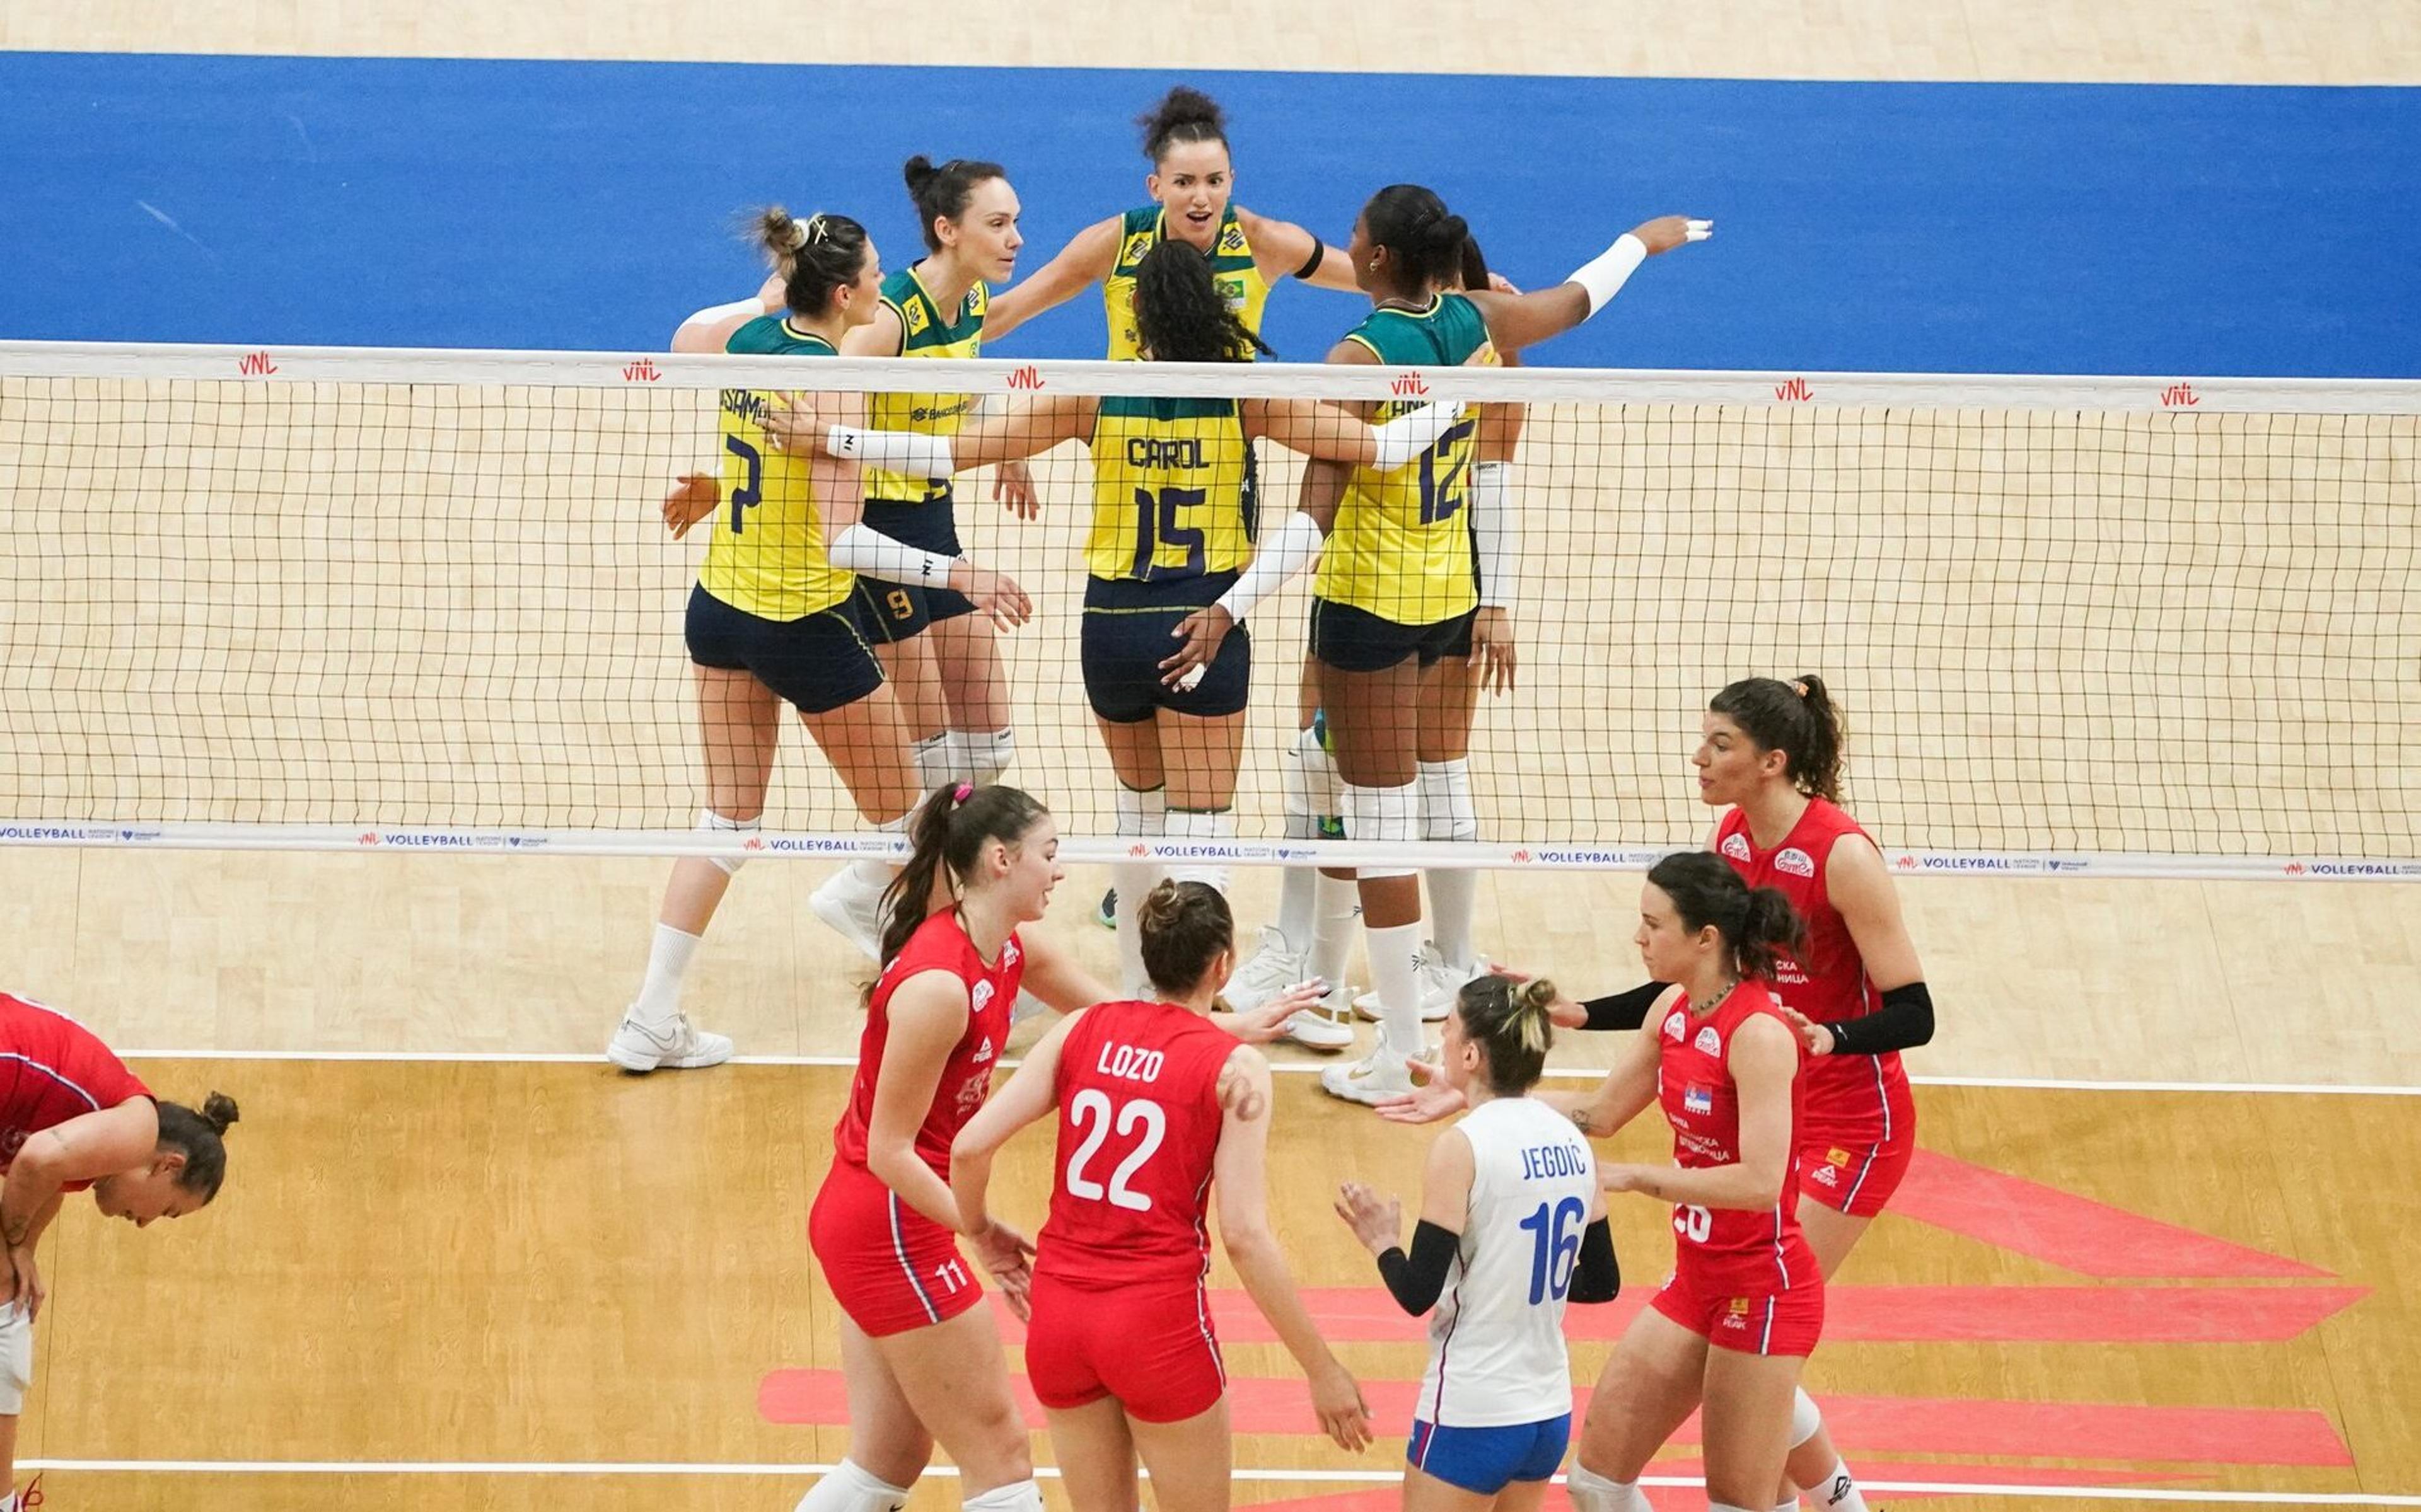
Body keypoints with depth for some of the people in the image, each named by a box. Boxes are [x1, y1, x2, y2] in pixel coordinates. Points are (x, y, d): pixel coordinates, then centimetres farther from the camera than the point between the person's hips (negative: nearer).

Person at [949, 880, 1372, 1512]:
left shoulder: (1082, 1030, 4)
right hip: (1158, 1319, -4)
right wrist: (1322, 1369, -8)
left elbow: (970, 1146, -2)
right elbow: (1246, 1234, -14)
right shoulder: (1234, 1067, -7)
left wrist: (980, 1229, 20)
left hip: (1058, 1315, 4)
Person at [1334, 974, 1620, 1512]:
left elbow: (1418, 1294, -16)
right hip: (1549, 1411, 7)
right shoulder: (1570, 1142, 5)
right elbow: (1602, 1283, 12)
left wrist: (1382, 1241, 3)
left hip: (1472, 1413, -7)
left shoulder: (1463, 1148, -15)